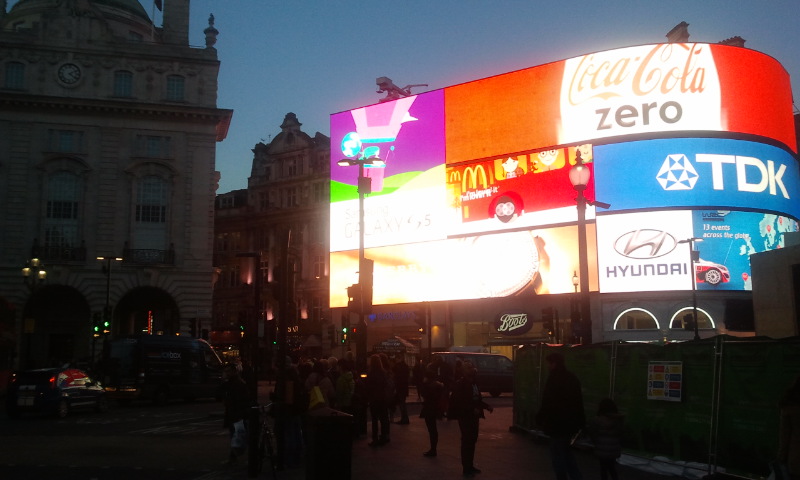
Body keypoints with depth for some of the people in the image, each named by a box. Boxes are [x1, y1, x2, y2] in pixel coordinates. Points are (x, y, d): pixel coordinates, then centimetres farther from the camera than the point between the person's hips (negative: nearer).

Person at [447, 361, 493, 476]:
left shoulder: (473, 383, 11)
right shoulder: (460, 384, -14)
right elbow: (459, 402, -21)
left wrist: (487, 406, 3)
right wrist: (472, 409, -25)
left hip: (473, 416, 8)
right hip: (465, 417, -8)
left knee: (472, 441, 14)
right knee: (467, 442, -2)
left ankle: (470, 466, 25)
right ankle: (466, 468, 6)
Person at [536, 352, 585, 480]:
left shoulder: (554, 379, -18)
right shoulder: (571, 377, 9)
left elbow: (548, 403, -19)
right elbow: (578, 401, 15)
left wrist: (540, 418, -7)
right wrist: (580, 421, 20)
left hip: (558, 423, -9)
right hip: (571, 421, 9)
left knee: (557, 455, 2)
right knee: (566, 453, 21)